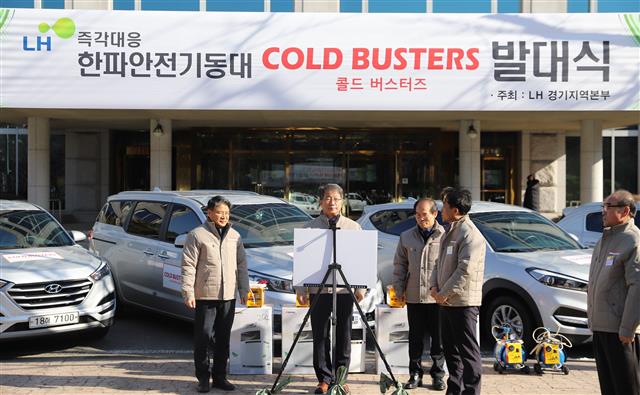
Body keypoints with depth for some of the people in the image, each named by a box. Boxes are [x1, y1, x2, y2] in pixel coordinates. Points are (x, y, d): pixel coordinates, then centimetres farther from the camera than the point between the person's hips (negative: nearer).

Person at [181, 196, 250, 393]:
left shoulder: (235, 236, 12)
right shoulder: (197, 235, -3)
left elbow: (241, 265, 17)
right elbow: (189, 266, -6)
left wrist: (244, 289, 12)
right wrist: (188, 292, -12)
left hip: (228, 296, 5)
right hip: (205, 296, -4)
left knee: (223, 339, 10)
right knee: (203, 337, -1)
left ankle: (220, 376, 20)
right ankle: (203, 378, 11)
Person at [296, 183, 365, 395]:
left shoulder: (353, 227, 8)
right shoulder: (310, 227, 5)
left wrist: (361, 287, 1)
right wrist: (300, 288, -2)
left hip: (345, 288, 1)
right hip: (318, 288, 0)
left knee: (343, 335, 5)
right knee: (320, 335, 3)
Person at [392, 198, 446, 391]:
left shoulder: (445, 236, -2)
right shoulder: (406, 237, 9)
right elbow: (400, 265, 13)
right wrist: (399, 290, 7)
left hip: (438, 297, -3)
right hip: (414, 297, 3)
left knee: (438, 339, 4)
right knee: (415, 338, 9)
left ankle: (437, 375, 16)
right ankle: (415, 374, 18)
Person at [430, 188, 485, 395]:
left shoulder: (470, 234, -15)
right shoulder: (449, 233, 17)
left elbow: (465, 269, -22)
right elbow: (439, 263, 21)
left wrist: (444, 293, -17)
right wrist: (434, 286, 5)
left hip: (463, 302, -10)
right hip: (446, 302, 10)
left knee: (468, 351, -4)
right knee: (451, 349, 16)